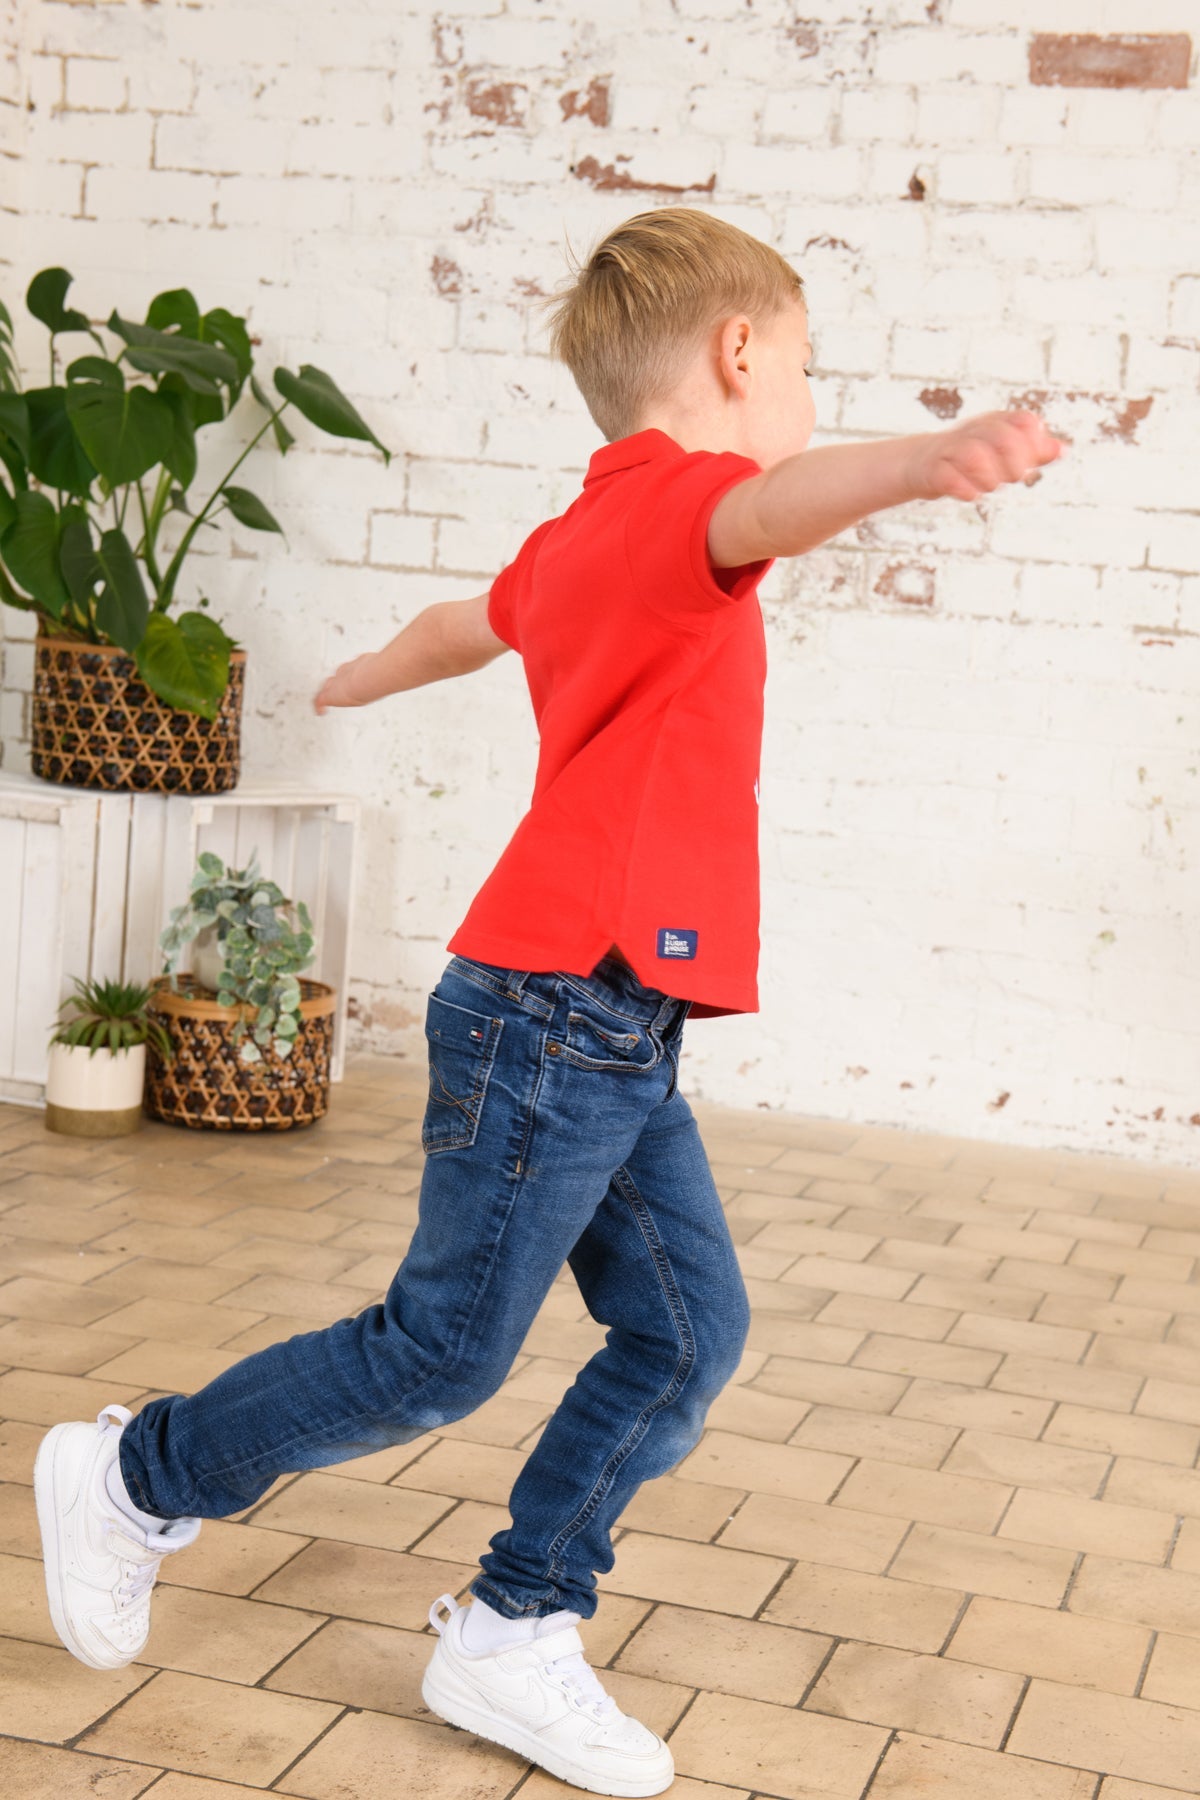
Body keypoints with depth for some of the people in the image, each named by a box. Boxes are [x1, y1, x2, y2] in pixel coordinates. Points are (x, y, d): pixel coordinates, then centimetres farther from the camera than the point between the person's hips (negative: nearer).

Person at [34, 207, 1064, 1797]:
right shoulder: (667, 499, -13)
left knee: (688, 1329, 7)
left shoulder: (578, 539, 16)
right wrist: (923, 460, -60)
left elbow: (473, 621, 37)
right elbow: (766, 509, -38)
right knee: (444, 1352, 1)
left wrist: (365, 680, 59)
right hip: (562, 1009, -10)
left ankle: (513, 1634, 16)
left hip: (610, 1033, 10)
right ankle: (136, 1479, 19)